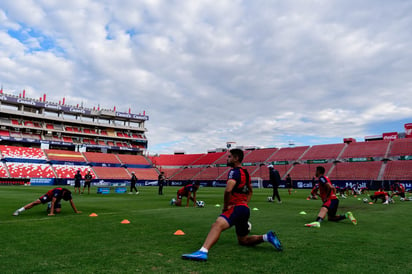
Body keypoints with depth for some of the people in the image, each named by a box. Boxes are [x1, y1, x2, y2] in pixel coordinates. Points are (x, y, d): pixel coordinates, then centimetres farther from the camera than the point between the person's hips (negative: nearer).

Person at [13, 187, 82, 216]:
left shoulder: (68, 193, -25)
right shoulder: (58, 191, -41)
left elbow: (71, 202, -16)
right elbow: (53, 202, -44)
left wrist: (76, 211, -15)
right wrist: (51, 213, -49)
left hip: (57, 199, 5)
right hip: (49, 195, -5)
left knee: (58, 211, -16)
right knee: (36, 202, -21)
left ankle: (50, 206, 19)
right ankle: (19, 210, -14)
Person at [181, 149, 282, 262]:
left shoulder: (234, 171, -9)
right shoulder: (245, 173, 19)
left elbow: (228, 190, -26)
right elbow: (250, 192, 32)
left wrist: (226, 205, -13)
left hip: (236, 208, -10)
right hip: (245, 209, 10)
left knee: (218, 225, -32)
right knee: (243, 240, 23)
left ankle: (203, 252, -53)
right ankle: (266, 237, 11)